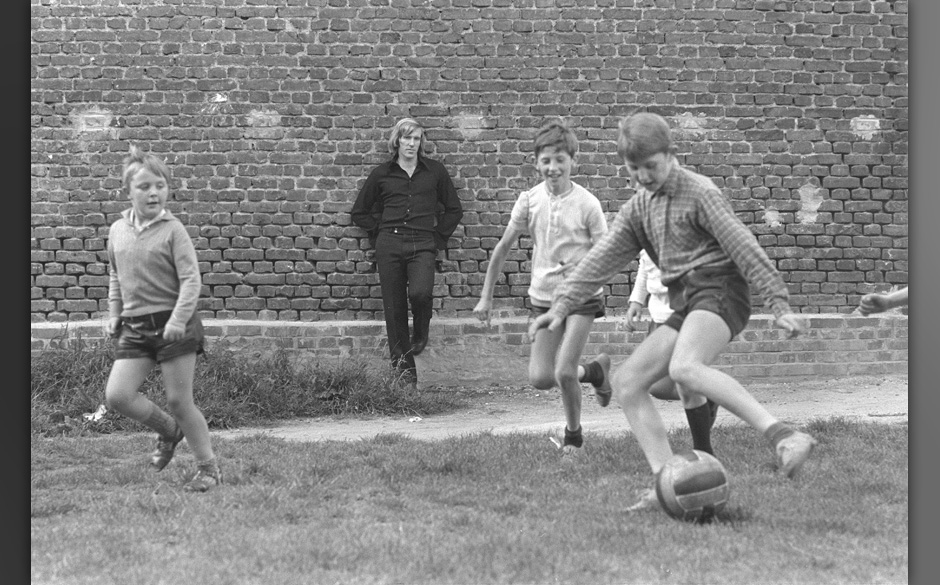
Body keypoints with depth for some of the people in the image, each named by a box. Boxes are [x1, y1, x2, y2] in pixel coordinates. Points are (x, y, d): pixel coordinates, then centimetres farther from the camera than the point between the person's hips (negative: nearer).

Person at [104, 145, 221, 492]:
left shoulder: (172, 230, -8)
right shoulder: (118, 231, 8)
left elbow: (191, 279, -13)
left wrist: (179, 319, -23)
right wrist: (114, 314, 15)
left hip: (172, 324, -5)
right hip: (134, 327, 5)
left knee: (179, 401, -3)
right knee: (116, 395, -7)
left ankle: (208, 467, 13)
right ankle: (168, 430, 19)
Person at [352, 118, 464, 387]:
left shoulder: (435, 171, 9)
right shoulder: (382, 173, 10)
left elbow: (454, 210, 16)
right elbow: (360, 212, 18)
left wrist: (438, 238, 8)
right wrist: (380, 234, 8)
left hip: (423, 246, -1)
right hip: (389, 246, 1)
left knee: (420, 292, -26)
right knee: (394, 306, -1)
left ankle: (421, 333, 6)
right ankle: (402, 365, 9)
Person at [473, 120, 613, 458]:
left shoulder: (586, 204, -13)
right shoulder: (530, 199, -4)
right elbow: (503, 248, 3)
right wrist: (486, 296, 3)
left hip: (582, 297, -4)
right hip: (543, 297, 4)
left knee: (564, 372, -14)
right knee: (540, 378, -1)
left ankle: (573, 435, 12)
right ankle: (594, 371, 28)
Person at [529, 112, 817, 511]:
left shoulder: (699, 192, -6)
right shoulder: (637, 209, 17)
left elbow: (743, 247, -10)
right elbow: (601, 259, 15)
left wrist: (779, 305, -14)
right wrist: (563, 303, 4)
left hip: (718, 288, -8)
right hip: (685, 304, 8)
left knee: (684, 367, -36)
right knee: (626, 380, 0)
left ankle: (782, 436, -46)